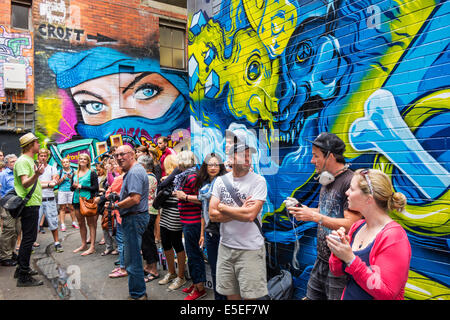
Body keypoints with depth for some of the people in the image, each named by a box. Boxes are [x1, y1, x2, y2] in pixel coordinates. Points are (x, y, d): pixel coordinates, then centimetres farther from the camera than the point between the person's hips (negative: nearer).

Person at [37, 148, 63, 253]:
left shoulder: (53, 169, 9)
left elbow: (55, 182, -4)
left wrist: (41, 183, -10)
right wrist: (49, 183, -10)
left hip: (50, 200, 1)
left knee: (53, 222, 5)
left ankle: (56, 243, 15)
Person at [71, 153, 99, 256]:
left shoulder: (92, 173, -2)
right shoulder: (75, 174, 15)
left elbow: (95, 188, -9)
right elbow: (71, 188, 17)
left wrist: (81, 186, -13)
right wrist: (74, 186, -6)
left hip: (88, 200, -6)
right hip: (77, 200, 6)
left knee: (90, 223, -3)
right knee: (81, 223, 12)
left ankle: (92, 247, 0)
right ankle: (84, 244, 23)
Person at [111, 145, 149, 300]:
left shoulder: (134, 172, -18)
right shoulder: (133, 170, 17)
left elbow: (135, 199, -27)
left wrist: (116, 205, -14)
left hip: (134, 218, -11)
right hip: (134, 218, 11)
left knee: (133, 259, -2)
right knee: (134, 257, 20)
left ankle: (138, 294, 9)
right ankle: (139, 292, 32)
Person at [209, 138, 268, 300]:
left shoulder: (258, 181, -8)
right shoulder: (221, 180, 4)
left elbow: (250, 214, -20)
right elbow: (213, 215, -4)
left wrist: (222, 207, -9)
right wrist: (240, 211, -13)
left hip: (250, 250, -4)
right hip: (225, 247, 4)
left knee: (250, 295, 5)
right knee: (230, 294, 17)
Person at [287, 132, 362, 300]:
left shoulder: (350, 181, -20)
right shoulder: (327, 180, 9)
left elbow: (350, 225, -26)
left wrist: (314, 216, -22)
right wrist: (302, 210, 2)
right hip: (321, 259, 9)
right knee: (312, 296, 19)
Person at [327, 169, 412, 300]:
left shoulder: (394, 236, -15)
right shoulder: (357, 227, 2)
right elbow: (336, 271, 7)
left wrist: (350, 259, -24)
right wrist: (337, 249, -11)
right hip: (348, 296, 5)